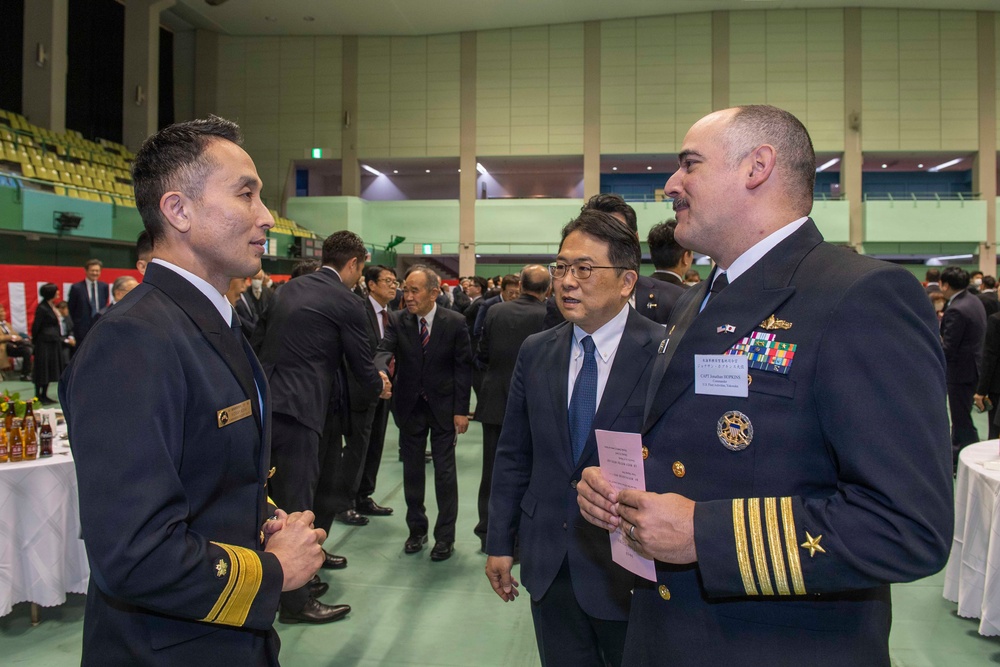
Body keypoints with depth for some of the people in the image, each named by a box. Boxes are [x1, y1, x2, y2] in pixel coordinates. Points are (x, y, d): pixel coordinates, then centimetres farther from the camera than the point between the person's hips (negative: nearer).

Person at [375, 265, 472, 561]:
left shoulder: (455, 322, -10)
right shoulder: (398, 321, -5)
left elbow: (463, 367, -7)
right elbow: (385, 350, -17)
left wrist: (461, 409, -10)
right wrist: (381, 371, -42)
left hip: (444, 406, -2)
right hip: (410, 406, 2)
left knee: (445, 473, 3)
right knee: (412, 471, 13)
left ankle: (445, 536, 17)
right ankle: (417, 529, 30)